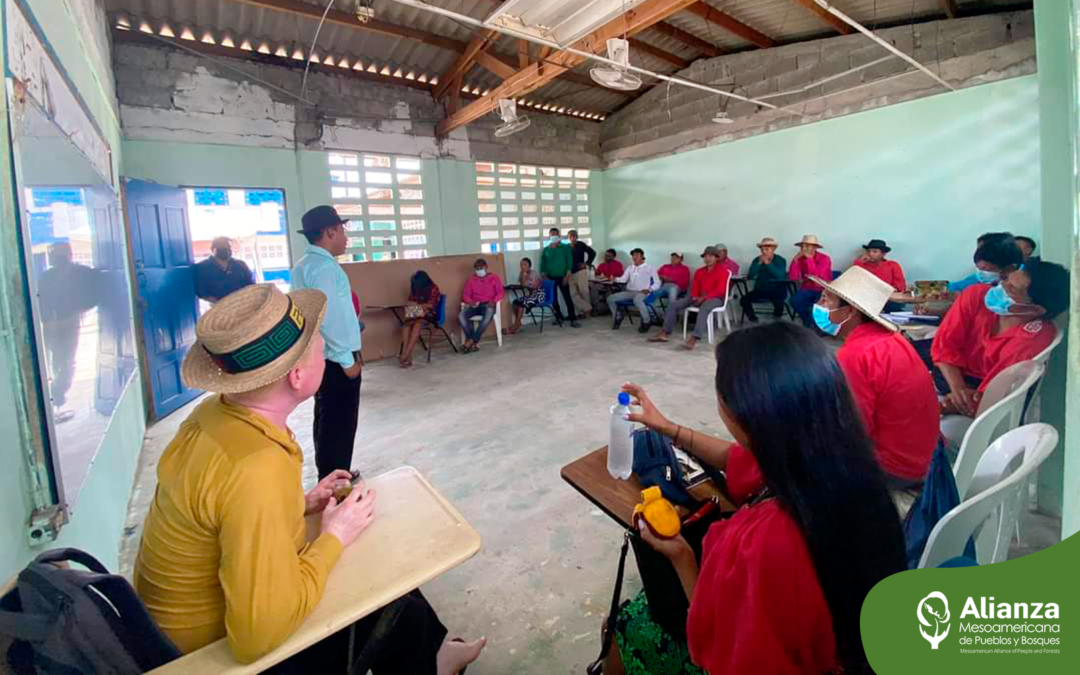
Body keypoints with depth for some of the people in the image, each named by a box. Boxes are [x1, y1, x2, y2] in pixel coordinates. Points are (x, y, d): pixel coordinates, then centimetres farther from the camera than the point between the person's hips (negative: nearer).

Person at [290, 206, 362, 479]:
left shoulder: (304, 264, 13)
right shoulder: (324, 266, -18)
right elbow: (328, 318, -24)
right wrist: (347, 360, -18)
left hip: (320, 356, 10)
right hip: (335, 359, -10)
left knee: (326, 420, 18)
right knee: (340, 424, -1)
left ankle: (328, 477, 31)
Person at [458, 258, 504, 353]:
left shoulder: (494, 277, 12)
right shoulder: (471, 279, 19)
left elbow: (501, 292, 2)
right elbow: (465, 294, 11)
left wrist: (494, 301, -19)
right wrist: (469, 301, -12)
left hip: (488, 304, -3)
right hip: (475, 305, 3)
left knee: (489, 314, -41)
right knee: (461, 316, -29)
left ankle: (472, 341, -34)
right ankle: (475, 343, -30)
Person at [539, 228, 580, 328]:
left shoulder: (565, 248, 3)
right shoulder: (546, 249, 8)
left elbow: (569, 262, -2)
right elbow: (542, 264, 8)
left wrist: (567, 276, -12)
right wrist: (544, 276, -5)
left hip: (562, 277, -3)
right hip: (550, 278, 3)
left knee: (568, 298, -9)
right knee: (553, 299, 6)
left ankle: (573, 320, -10)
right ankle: (559, 318, 21)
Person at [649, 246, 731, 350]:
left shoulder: (722, 270, -4)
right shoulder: (699, 271, 16)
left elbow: (720, 290, -14)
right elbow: (694, 287, 12)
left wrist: (704, 298, -22)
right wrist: (695, 297, -11)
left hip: (716, 298, -6)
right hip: (699, 298, 7)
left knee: (703, 309, -43)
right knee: (674, 305, -10)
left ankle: (694, 339, -52)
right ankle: (664, 333, -13)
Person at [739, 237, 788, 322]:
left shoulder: (781, 260, -4)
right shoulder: (757, 260, 3)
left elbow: (780, 276, -23)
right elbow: (749, 276, -9)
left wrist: (768, 263, -24)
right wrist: (759, 263, -18)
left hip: (777, 291, -3)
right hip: (760, 290, 3)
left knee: (778, 300, -35)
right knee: (744, 300, -20)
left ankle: (776, 320, -1)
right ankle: (753, 319, 7)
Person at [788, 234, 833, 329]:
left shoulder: (824, 259, -13)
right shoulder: (800, 258, -2)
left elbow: (816, 276, -28)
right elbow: (792, 278, -13)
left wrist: (809, 258, -28)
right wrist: (795, 259, -19)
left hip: (823, 290, -3)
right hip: (807, 289, 3)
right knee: (795, 300, -26)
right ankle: (808, 322, 0)